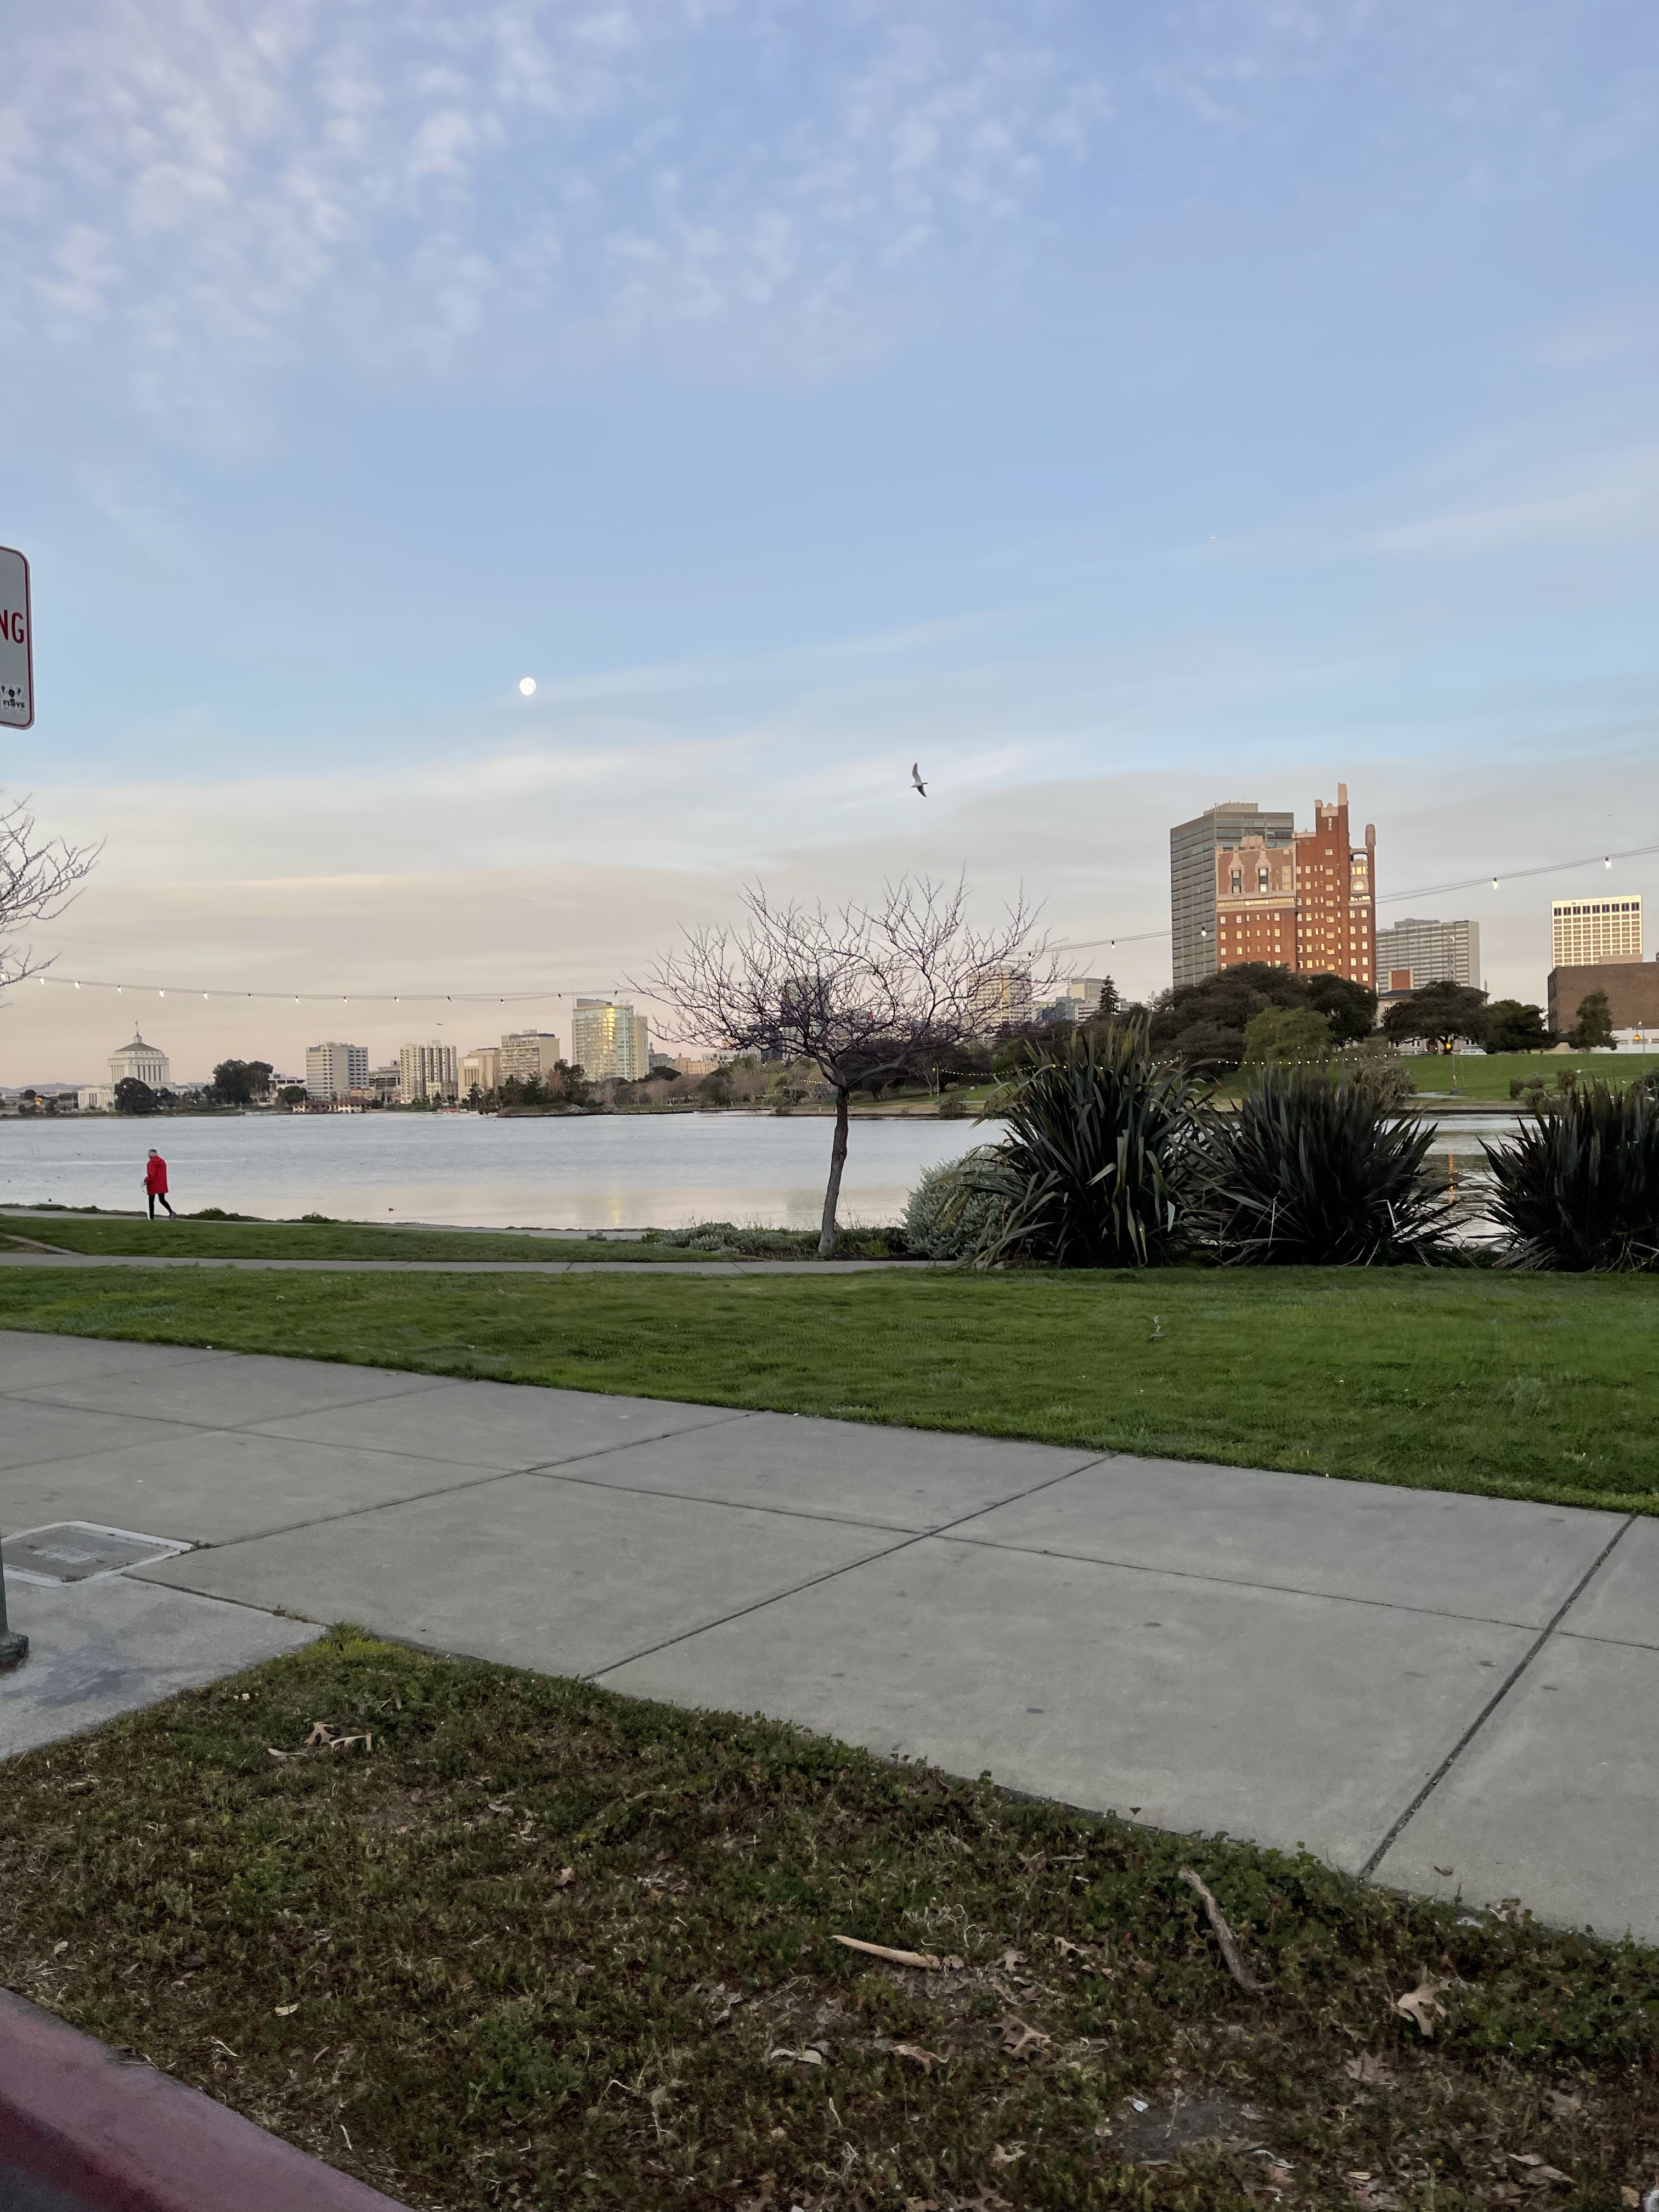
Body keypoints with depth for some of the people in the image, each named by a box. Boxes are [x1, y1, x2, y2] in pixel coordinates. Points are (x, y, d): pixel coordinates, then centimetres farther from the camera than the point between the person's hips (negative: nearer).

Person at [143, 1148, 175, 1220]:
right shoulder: (163, 1162, 6)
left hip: (153, 1186, -6)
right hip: (162, 1185, 6)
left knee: (151, 1202, 9)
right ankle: (171, 1212, -7)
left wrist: (145, 1181, -8)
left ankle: (152, 1217, 13)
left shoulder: (150, 1163, -16)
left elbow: (151, 1176, -22)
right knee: (163, 1200, 13)